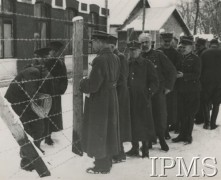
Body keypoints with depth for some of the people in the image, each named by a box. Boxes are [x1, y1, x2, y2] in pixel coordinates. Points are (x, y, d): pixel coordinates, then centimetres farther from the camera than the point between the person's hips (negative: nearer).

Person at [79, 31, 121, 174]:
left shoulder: (100, 60, -24)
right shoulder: (115, 58, 2)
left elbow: (92, 86, -25)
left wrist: (83, 83, -5)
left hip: (99, 102, -8)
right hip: (112, 99, 8)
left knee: (98, 133, 7)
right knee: (109, 130, 19)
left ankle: (102, 166, 19)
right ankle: (107, 160, 33)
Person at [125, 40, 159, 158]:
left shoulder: (147, 65, 1)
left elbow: (155, 82, 2)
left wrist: (149, 92, -10)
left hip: (143, 99, -3)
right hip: (130, 99, 3)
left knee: (144, 123, 0)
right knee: (132, 123, 8)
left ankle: (145, 148, 14)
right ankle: (135, 147, 20)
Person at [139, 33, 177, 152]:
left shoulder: (158, 55, 0)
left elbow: (172, 70, 3)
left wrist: (168, 86, -1)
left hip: (158, 91, -1)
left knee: (160, 116, 1)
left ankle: (161, 139, 17)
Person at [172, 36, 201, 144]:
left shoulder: (195, 59, -4)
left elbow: (197, 75, -12)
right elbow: (176, 71, 19)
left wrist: (183, 75, -20)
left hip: (192, 91, -5)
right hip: (181, 90, 5)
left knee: (189, 115, 1)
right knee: (181, 114, 9)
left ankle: (188, 136, 12)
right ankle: (182, 134, 21)